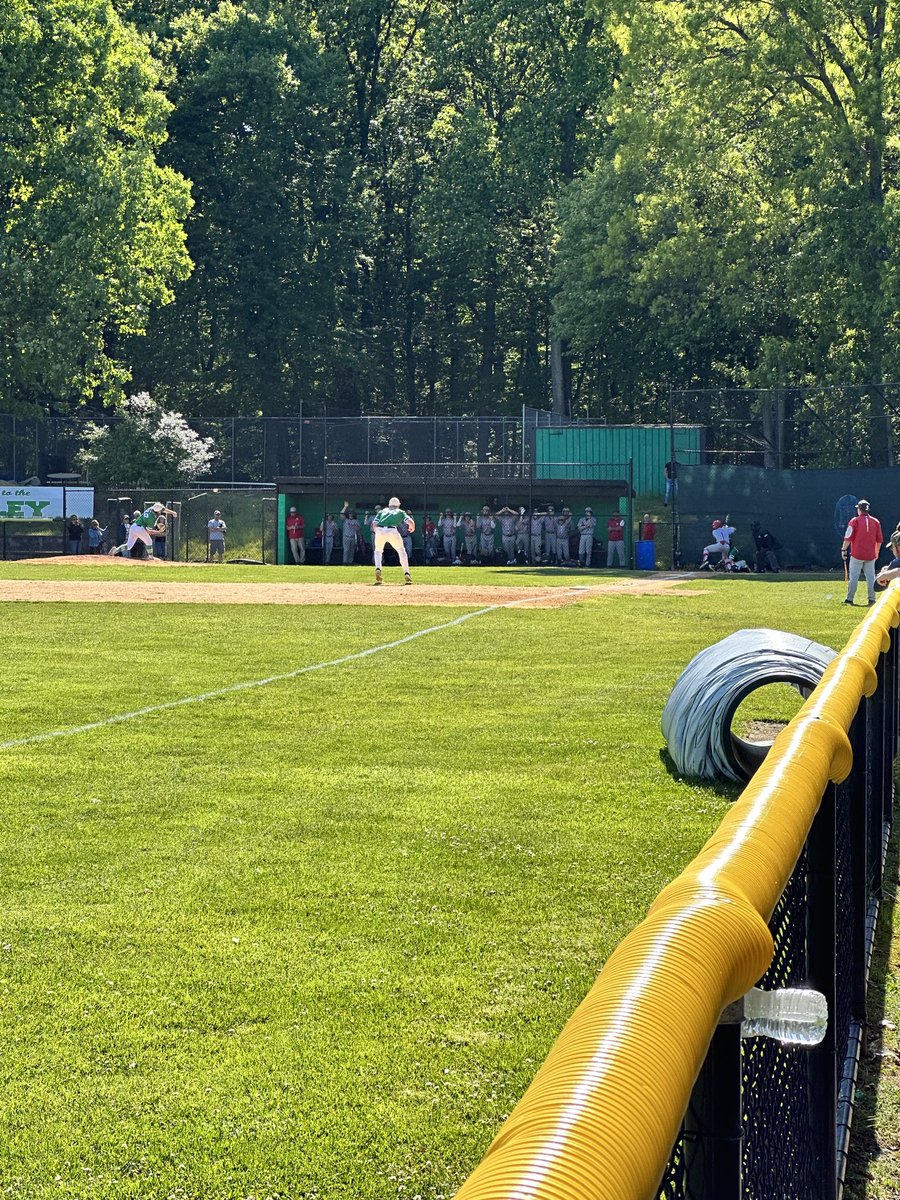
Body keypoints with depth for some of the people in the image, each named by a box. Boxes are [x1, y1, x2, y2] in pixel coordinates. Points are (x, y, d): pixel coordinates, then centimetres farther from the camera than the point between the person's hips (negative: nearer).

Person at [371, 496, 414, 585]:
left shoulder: (382, 511, 30)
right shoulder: (400, 512, 26)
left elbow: (374, 523, 14)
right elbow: (410, 521, 9)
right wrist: (412, 528, 29)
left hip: (379, 531, 2)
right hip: (392, 531, -2)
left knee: (378, 551, 25)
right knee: (401, 551, 18)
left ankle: (378, 569, 2)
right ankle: (406, 573, 9)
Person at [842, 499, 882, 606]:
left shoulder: (854, 521, -6)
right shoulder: (876, 522, 4)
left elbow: (848, 538, -9)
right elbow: (879, 540, 8)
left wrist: (844, 549, 0)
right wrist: (876, 552, 19)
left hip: (857, 554, -3)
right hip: (870, 555, 3)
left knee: (853, 576, 2)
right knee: (871, 577, 8)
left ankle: (850, 599, 2)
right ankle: (872, 599, 6)